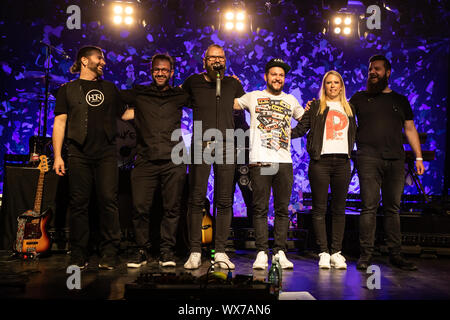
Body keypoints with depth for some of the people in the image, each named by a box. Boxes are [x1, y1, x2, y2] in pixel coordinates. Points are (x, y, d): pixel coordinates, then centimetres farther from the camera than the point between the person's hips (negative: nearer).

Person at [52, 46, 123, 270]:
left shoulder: (110, 88, 20)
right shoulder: (68, 90, 12)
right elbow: (60, 122, 6)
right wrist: (57, 156, -2)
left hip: (106, 153, 2)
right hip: (79, 154, -1)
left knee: (108, 201, -5)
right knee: (79, 204, 0)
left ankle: (109, 255, 2)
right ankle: (78, 256, 10)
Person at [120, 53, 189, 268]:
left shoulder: (179, 95, 15)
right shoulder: (138, 94, 15)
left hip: (173, 161, 0)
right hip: (145, 160, 0)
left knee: (172, 208, 1)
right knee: (140, 208, -3)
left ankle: (167, 251, 13)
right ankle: (142, 250, 13)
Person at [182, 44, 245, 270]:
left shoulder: (233, 84, 15)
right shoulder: (193, 81, 11)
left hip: (226, 146, 1)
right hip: (200, 145, -1)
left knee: (225, 201, 0)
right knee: (196, 199, -4)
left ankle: (220, 252, 7)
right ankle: (195, 252, 3)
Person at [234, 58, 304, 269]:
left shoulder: (290, 100, 22)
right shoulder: (253, 97, 14)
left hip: (284, 162, 3)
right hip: (260, 161, -2)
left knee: (282, 210, 3)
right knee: (260, 209, -3)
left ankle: (280, 252, 9)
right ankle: (261, 252, 2)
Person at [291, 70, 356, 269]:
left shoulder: (349, 108, 20)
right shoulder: (316, 106, 9)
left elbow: (353, 133, 25)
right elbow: (300, 129, 2)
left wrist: (350, 152, 13)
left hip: (342, 162, 3)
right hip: (320, 161, -3)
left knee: (339, 208, 3)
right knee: (319, 208, -4)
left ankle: (336, 252, 8)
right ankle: (324, 253, 2)